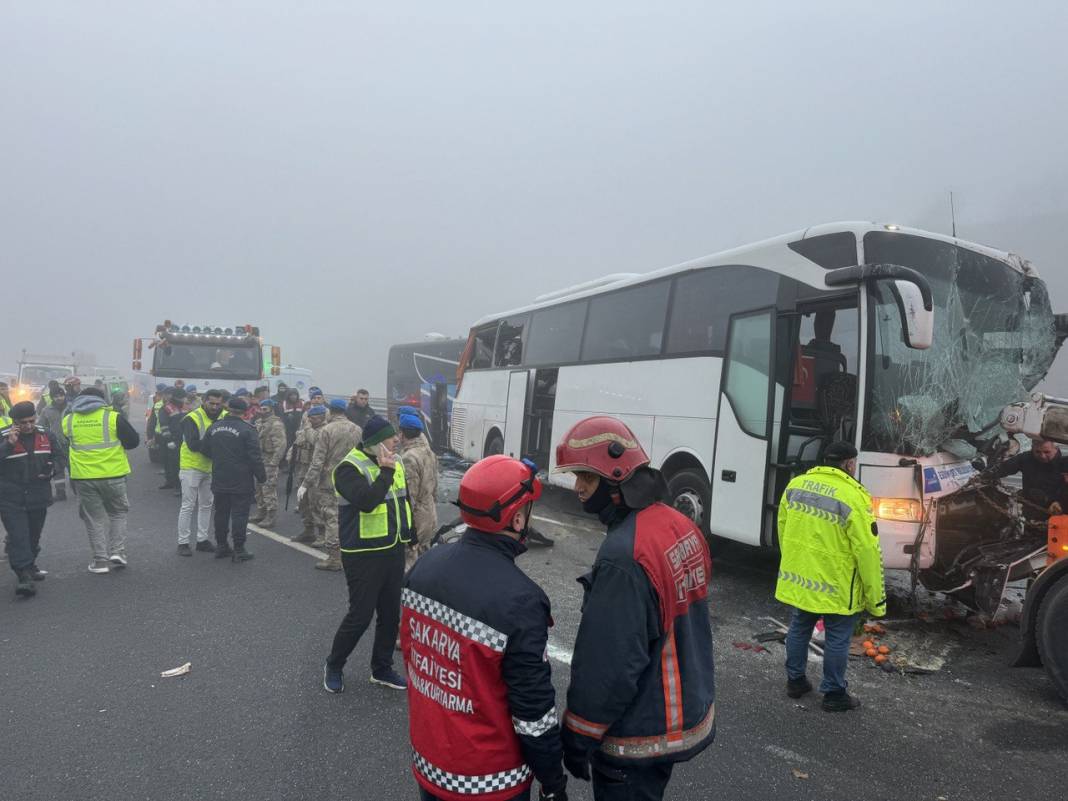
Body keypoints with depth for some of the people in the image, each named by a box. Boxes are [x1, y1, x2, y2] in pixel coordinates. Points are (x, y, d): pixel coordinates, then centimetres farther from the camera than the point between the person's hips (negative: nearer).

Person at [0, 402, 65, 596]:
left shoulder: (46, 436, 4)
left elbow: (60, 457, 14)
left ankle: (29, 566, 38)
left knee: (33, 536, 18)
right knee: (18, 537, -12)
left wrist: (52, 468, -5)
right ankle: (23, 576, -12)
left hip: (39, 497, 4)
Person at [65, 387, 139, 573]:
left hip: (83, 477, 2)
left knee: (94, 518, 11)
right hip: (112, 475, -2)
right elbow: (133, 441, 0)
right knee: (118, 512, 17)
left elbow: (65, 447, 16)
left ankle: (100, 560, 11)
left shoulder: (68, 421, 2)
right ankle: (117, 552, 8)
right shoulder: (113, 417, -7)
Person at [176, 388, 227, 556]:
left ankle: (202, 539, 26)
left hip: (212, 468, 6)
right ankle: (183, 542, 10)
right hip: (192, 467, -6)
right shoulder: (192, 418, -16)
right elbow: (192, 445, -26)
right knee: (188, 506, 1)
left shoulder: (224, 417, 0)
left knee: (206, 505, 14)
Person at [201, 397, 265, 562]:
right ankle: (239, 550, 2)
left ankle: (221, 546, 25)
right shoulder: (247, 430, -15)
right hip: (241, 482, -5)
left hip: (219, 481, 6)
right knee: (239, 514, 0)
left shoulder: (214, 427, 4)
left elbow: (204, 450, 13)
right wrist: (262, 477, -4)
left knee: (221, 513, 16)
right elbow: (255, 457, -15)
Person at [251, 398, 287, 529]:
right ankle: (260, 514, 30)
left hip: (269, 463, -9)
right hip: (259, 461, 9)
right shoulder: (259, 422, 13)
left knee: (269, 491, -5)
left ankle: (270, 519, 1)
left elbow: (280, 445, -21)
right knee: (259, 490, 17)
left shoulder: (276, 425, -15)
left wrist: (273, 463, -22)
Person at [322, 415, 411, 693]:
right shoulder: (350, 467, -16)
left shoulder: (396, 463, 8)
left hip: (394, 550, 7)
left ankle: (382, 668, 30)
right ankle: (334, 665, 24)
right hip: (364, 554, -7)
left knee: (391, 613, 13)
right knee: (360, 615, 1)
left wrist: (409, 536, 19)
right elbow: (366, 502, -31)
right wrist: (385, 472, -27)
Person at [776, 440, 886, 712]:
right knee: (837, 639, 12)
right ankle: (834, 694, 24)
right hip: (836, 586, -5)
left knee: (799, 629, 21)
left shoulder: (795, 485, 0)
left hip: (797, 579, 5)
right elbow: (868, 552, -17)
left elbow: (783, 529, 10)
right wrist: (876, 598, -8)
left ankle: (795, 680, 34)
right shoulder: (853, 498, -19)